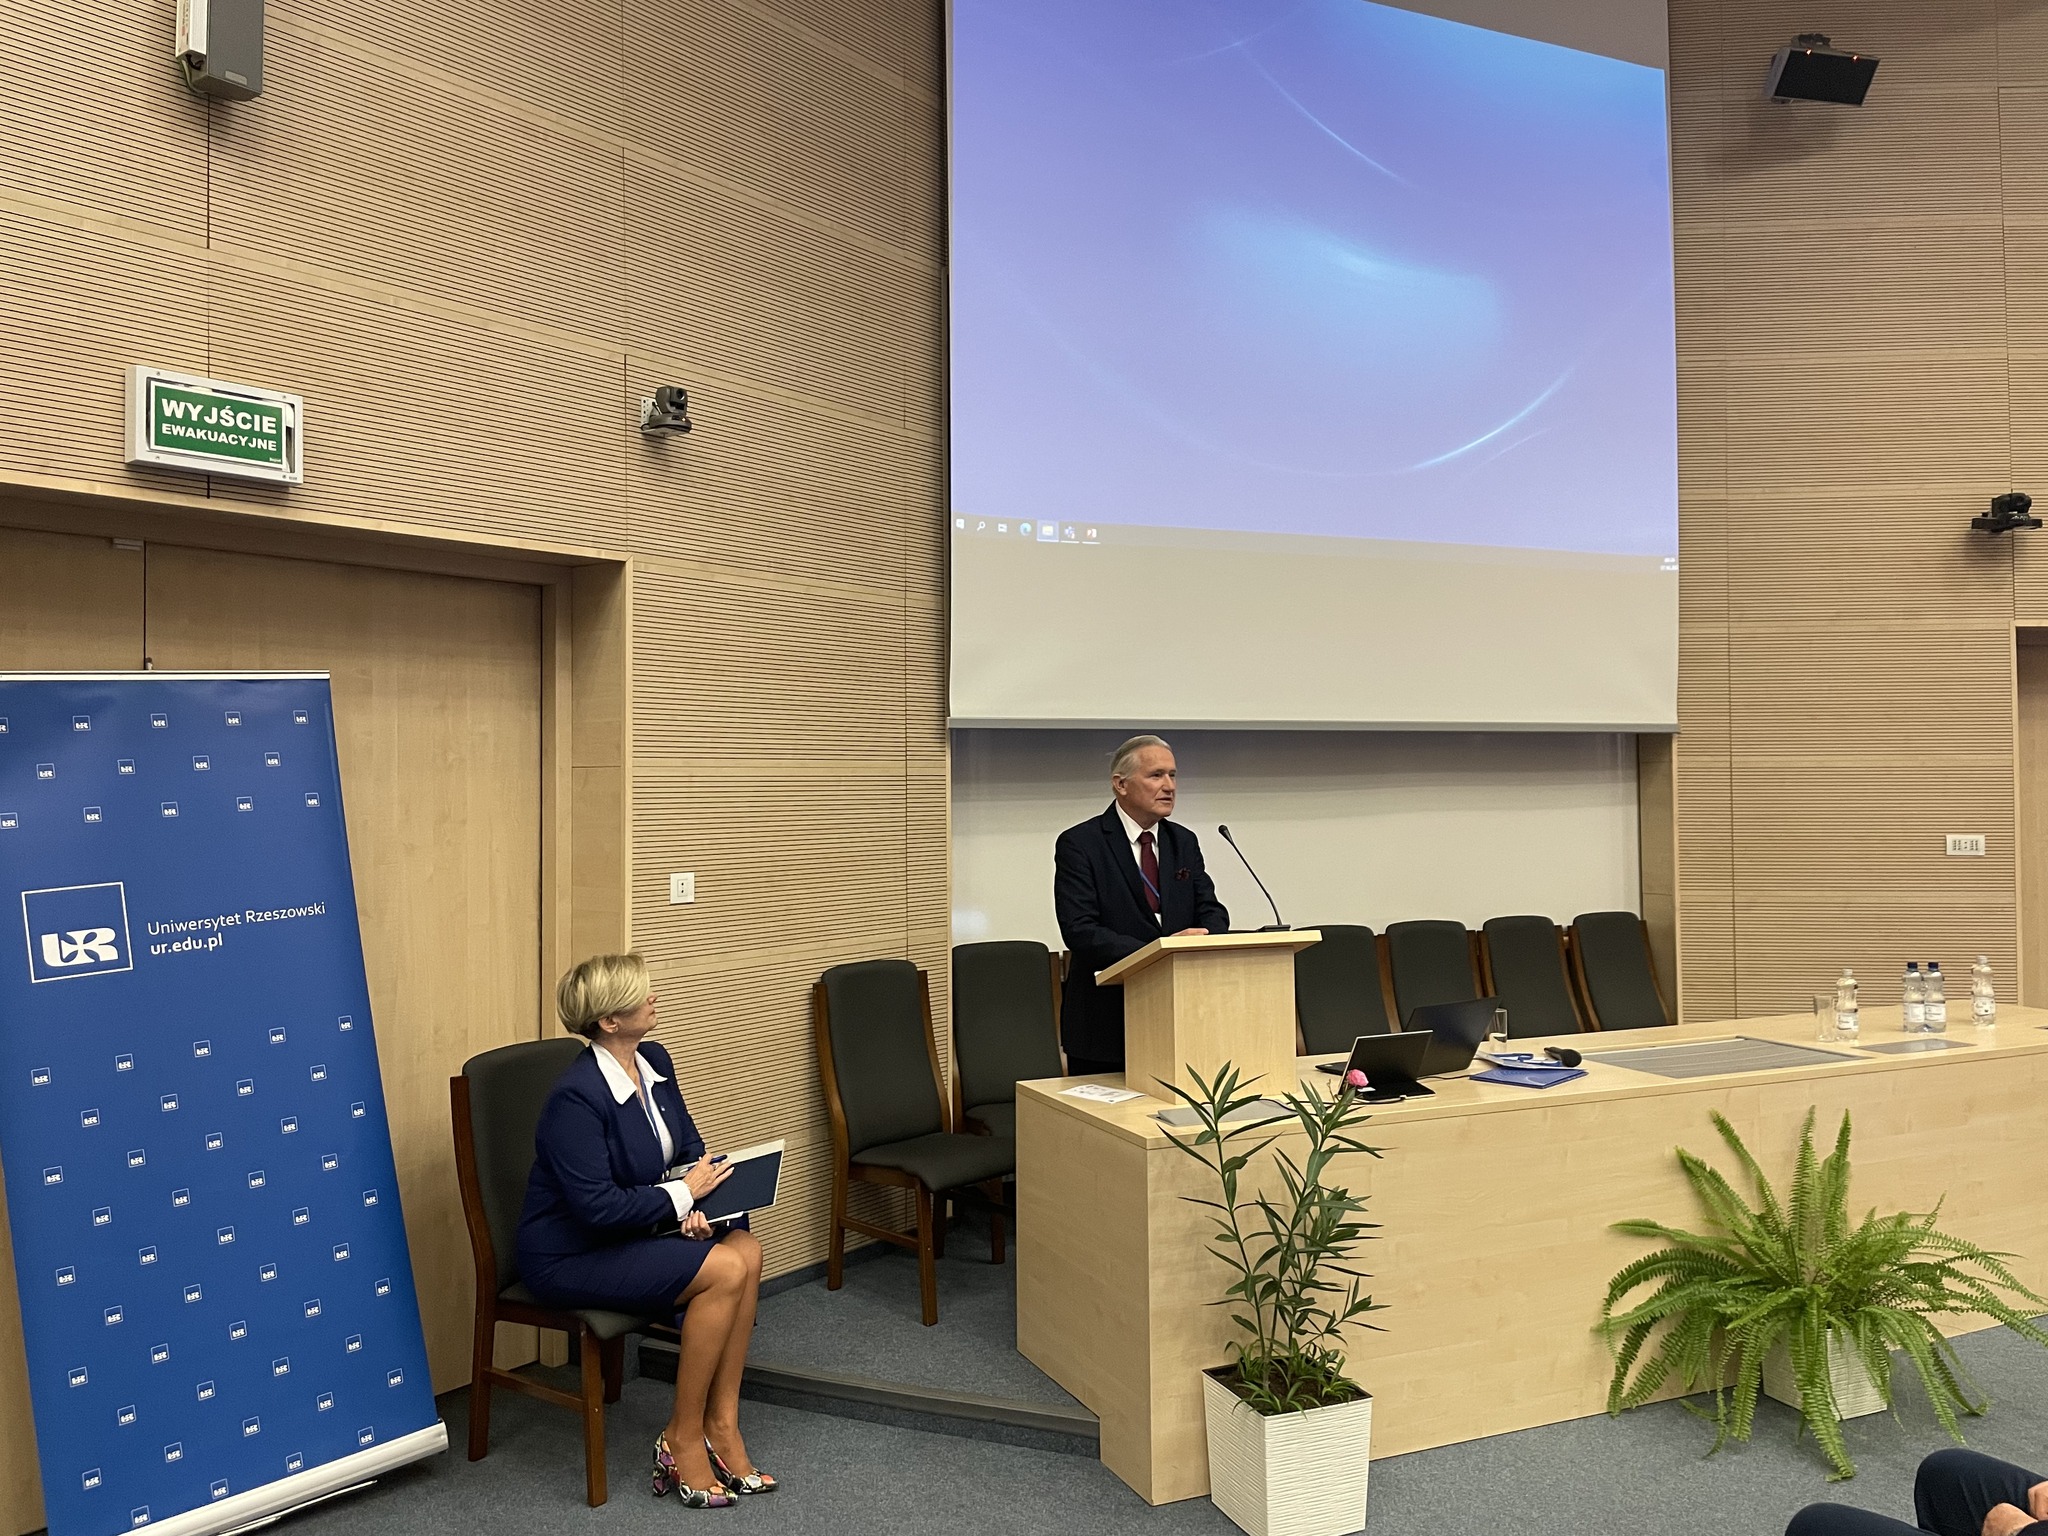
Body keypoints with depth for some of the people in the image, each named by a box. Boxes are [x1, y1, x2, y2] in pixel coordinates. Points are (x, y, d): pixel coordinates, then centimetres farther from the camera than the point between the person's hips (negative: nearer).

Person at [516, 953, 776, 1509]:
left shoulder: (655, 1063, 1)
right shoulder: (575, 1097, -24)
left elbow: (690, 1147, 11)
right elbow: (596, 1207, -27)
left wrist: (695, 1202, -9)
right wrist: (681, 1194, -18)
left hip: (633, 1232, 8)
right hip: (570, 1256, -8)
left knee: (746, 1250, -16)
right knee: (724, 1271, -23)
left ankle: (721, 1427, -6)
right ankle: (681, 1442, -7)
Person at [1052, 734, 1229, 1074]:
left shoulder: (1184, 842, 11)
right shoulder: (1078, 844, -8)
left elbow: (1212, 912, 5)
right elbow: (1079, 931, -17)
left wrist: (1202, 939, -19)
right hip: (1105, 1024, -5)